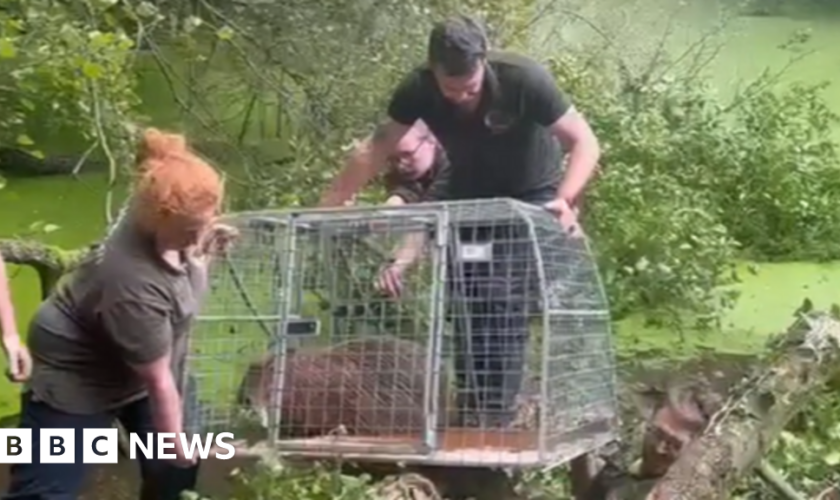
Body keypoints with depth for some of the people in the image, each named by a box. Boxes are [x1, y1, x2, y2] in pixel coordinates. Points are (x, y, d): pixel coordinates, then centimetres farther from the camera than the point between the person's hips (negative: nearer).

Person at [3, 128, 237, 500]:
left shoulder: (174, 221, -18)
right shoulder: (135, 286, -40)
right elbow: (158, 381, -27)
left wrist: (202, 253, -10)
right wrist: (176, 447, -14)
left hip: (140, 359, 8)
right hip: (77, 376, -8)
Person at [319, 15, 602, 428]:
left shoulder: (524, 79, -31)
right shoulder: (418, 89, -22)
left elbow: (584, 143, -26)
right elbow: (376, 149, -10)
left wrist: (565, 200, -43)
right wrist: (325, 208, -14)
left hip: (529, 195, -3)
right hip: (466, 190, 3)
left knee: (505, 304, -15)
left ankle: (498, 416, -7)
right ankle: (472, 407, 6)